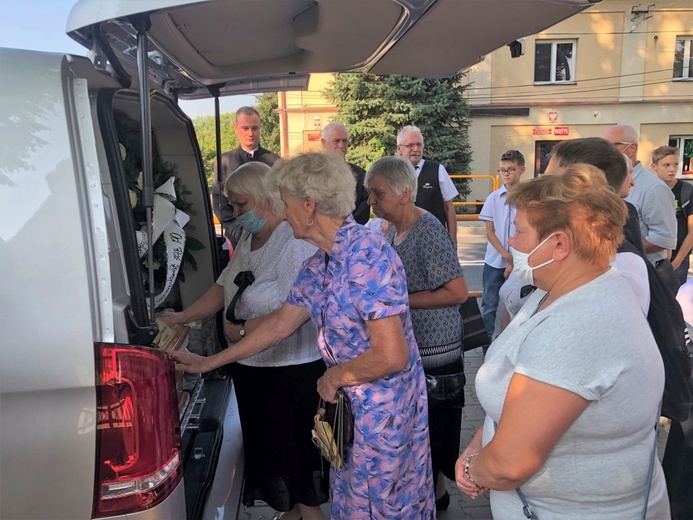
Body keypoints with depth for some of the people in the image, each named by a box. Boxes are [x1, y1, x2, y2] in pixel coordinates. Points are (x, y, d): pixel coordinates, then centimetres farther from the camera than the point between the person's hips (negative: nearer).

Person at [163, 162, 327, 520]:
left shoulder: (295, 244, -22)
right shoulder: (249, 239, 7)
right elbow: (224, 288, 11)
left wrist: (242, 330, -19)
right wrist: (182, 317, 2)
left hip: (291, 371, -9)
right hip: (251, 368, 9)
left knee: (293, 447, 8)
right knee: (265, 445, 22)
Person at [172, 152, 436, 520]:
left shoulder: (367, 256, -26)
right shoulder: (318, 266, 2)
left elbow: (392, 356, -28)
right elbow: (279, 324, 11)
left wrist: (335, 376, -11)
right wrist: (209, 363, 15)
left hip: (385, 409, -8)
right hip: (352, 406, 8)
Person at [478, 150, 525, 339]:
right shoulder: (494, 198, 1)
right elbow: (489, 232, 0)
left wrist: (516, 261, -8)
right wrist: (506, 255, -10)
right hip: (494, 261, 1)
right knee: (489, 303, 6)